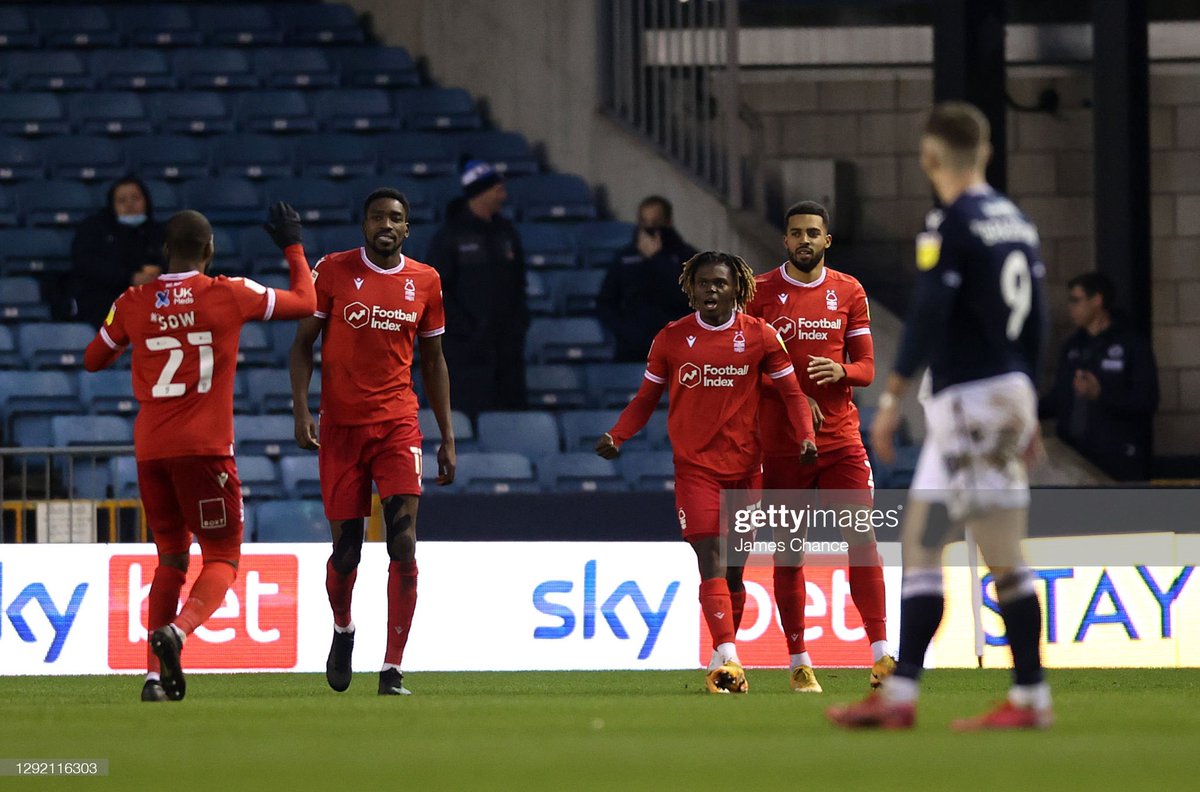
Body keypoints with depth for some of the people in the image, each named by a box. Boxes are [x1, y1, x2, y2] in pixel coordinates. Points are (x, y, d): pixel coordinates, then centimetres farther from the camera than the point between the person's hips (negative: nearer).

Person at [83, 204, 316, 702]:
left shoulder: (134, 303, 5)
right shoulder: (229, 294, -2)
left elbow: (94, 360, 21)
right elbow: (304, 302, 11)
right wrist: (293, 247, 26)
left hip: (150, 450, 4)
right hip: (205, 447, -4)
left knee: (171, 558, 16)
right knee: (222, 557, 5)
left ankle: (156, 675, 5)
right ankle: (177, 630, -25)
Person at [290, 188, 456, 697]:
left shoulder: (424, 282, 6)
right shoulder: (333, 271, -1)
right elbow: (303, 343, 3)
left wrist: (447, 436, 13)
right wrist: (301, 410, -9)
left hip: (399, 425, 1)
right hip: (341, 426, -1)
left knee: (403, 545, -13)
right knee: (345, 549, 3)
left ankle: (392, 670, -10)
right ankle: (342, 629, 35)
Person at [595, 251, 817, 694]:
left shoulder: (759, 337, 2)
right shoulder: (671, 339, 3)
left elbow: (791, 392, 5)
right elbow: (647, 398, 11)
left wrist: (806, 436, -11)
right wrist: (617, 436, -5)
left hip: (745, 467, 1)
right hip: (695, 468, -1)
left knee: (733, 570, 9)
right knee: (712, 565, -16)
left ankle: (722, 662, 22)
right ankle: (728, 659, -27)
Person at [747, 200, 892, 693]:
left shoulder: (849, 292, 7)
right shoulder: (761, 292, 2)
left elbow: (866, 367, 8)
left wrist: (841, 371, -15)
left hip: (840, 438, 1)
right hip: (781, 442, -1)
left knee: (863, 540, -9)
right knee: (788, 552, 2)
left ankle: (881, 656, -11)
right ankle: (799, 663, 9)